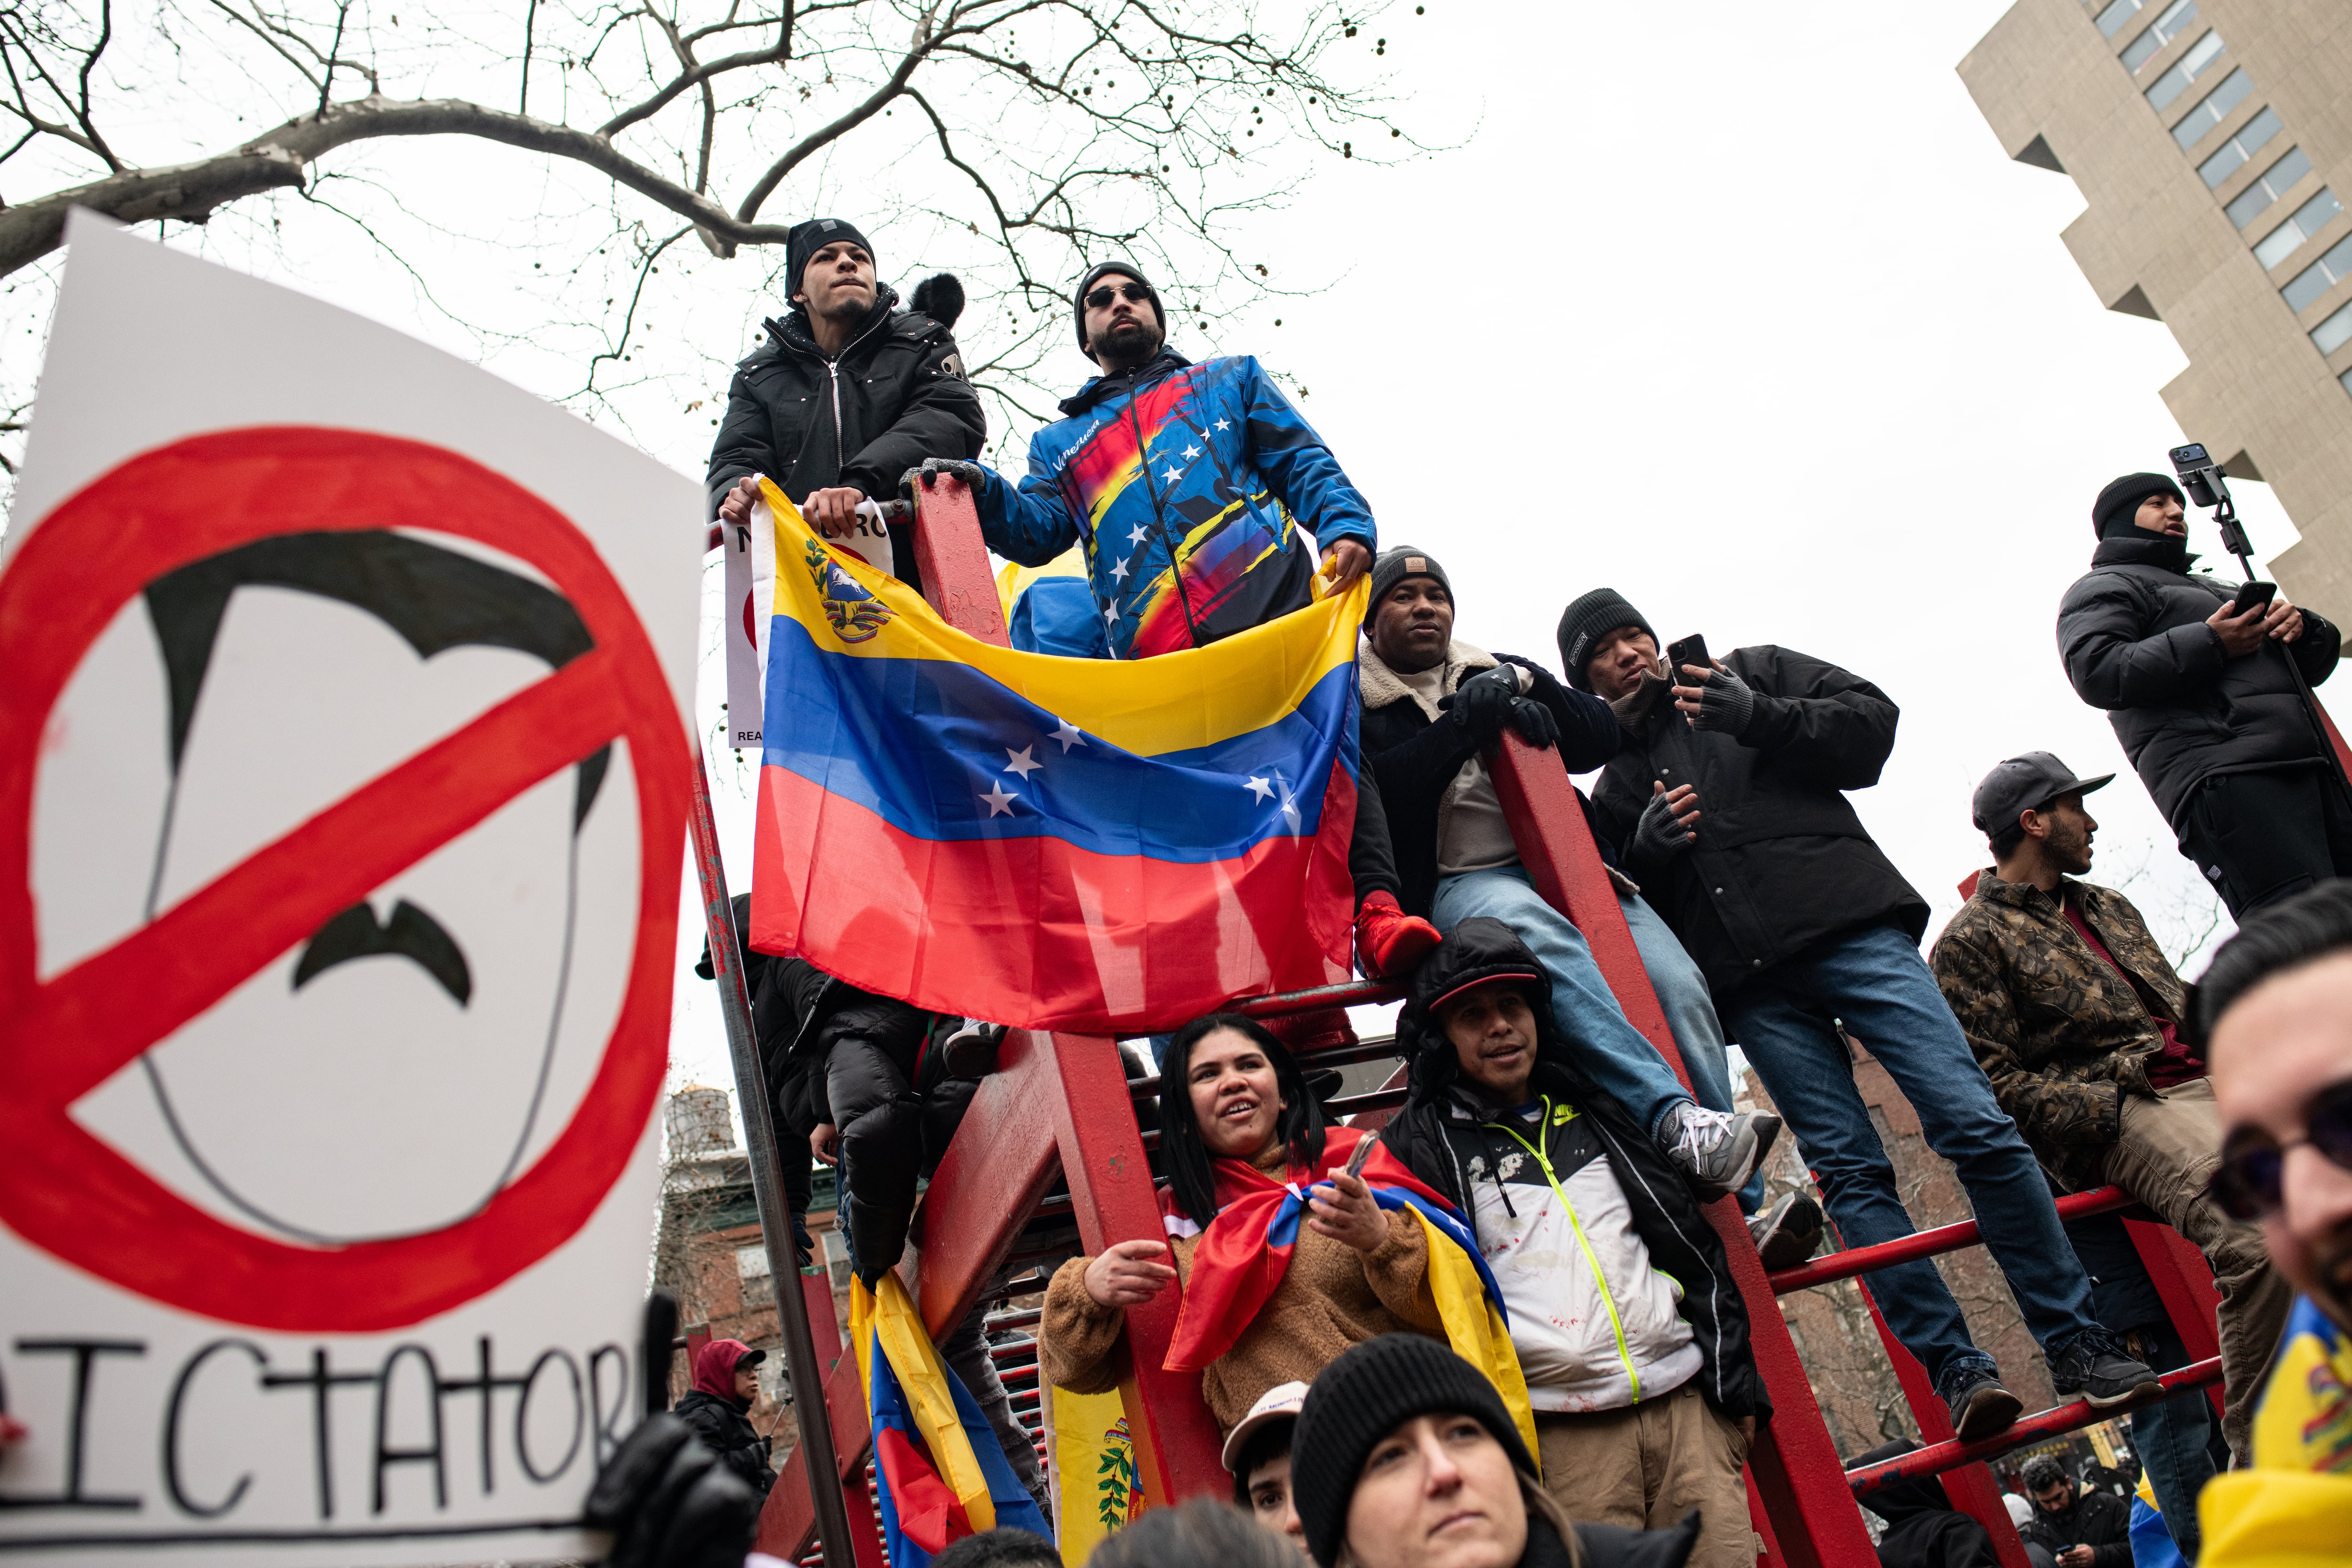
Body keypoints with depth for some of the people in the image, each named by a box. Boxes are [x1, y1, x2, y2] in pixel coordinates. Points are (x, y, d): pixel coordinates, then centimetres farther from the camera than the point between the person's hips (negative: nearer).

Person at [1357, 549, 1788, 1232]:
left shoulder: (1499, 674, 24)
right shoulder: (1356, 702, 10)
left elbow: (1602, 737, 14)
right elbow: (1378, 793, -10)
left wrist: (1527, 687, -2)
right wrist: (1463, 723, -14)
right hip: (1460, 884, -5)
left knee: (1678, 984, -18)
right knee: (1538, 931, -39)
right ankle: (1676, 1121, -50)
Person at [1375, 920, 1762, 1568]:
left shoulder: (1594, 1107, 17)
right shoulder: (1421, 1142, 5)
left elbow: (1697, 1250, 18)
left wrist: (1736, 1385, 12)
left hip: (1686, 1401, 4)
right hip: (1563, 1433, -3)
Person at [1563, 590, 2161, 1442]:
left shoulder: (1751, 672, 19)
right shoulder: (1615, 783, 23)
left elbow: (1871, 719, 8)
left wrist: (1761, 719, -6)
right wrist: (1645, 849, -3)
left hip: (1852, 927, -1)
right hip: (1755, 990, 2)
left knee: (1975, 1124, -10)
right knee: (1850, 1172, -8)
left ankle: (2077, 1344, 0)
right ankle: (1955, 1369, -5)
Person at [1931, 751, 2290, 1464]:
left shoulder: (2108, 907, 28)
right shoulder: (1971, 942, 2)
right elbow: (1997, 1084, -5)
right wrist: (2118, 1109, -14)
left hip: (2209, 1083, 8)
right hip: (2121, 1116, -8)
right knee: (2260, 1236, -32)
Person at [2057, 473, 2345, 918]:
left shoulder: (2218, 589, 38)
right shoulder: (2101, 587, 11)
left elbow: (2316, 666, 33)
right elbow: (2096, 672, -11)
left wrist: (2304, 627, 8)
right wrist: (2211, 644, -13)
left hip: (2309, 765, 9)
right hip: (2221, 777, -8)